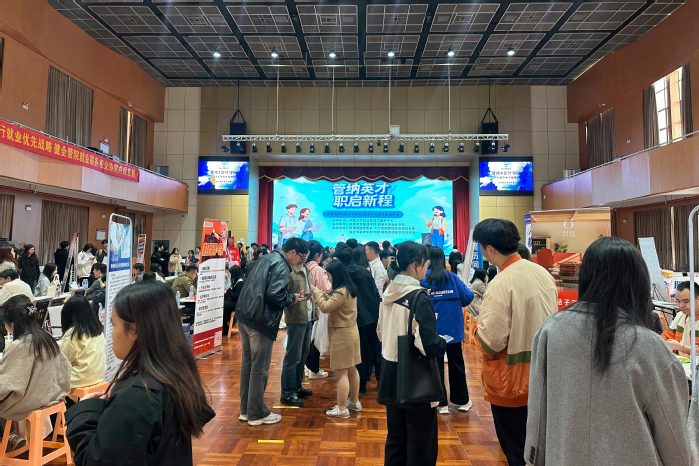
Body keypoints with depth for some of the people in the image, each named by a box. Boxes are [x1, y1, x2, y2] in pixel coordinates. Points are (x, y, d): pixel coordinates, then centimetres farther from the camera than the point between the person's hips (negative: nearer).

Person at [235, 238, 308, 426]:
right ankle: (257, 413, 15)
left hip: (245, 315, 9)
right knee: (260, 368, 3)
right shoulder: (281, 265, -12)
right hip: (260, 320, -9)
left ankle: (245, 409, 29)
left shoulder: (269, 257, 15)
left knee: (248, 364, 17)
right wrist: (292, 298, -5)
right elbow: (275, 295, -22)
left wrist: (288, 296, 16)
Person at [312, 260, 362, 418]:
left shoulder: (341, 292, -22)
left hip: (341, 334, -10)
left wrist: (316, 292, -11)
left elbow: (325, 307, -24)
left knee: (341, 373, -2)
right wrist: (323, 294, 3)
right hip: (350, 331, 10)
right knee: (351, 369, 17)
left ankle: (342, 408, 6)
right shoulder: (348, 289, 9)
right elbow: (333, 304, 15)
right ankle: (354, 402, 29)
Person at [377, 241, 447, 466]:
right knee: (421, 447, 8)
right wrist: (444, 342, -4)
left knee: (395, 439, 20)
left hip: (391, 378, 7)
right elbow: (430, 346, -23)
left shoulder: (388, 294, 2)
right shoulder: (419, 298, -20)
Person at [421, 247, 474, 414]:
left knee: (436, 365, 11)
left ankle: (441, 403, 15)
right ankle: (462, 401, 27)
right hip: (453, 328, 2)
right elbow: (468, 297, -7)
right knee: (456, 364, 16)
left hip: (433, 330, -1)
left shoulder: (423, 278, -9)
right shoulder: (452, 277, -5)